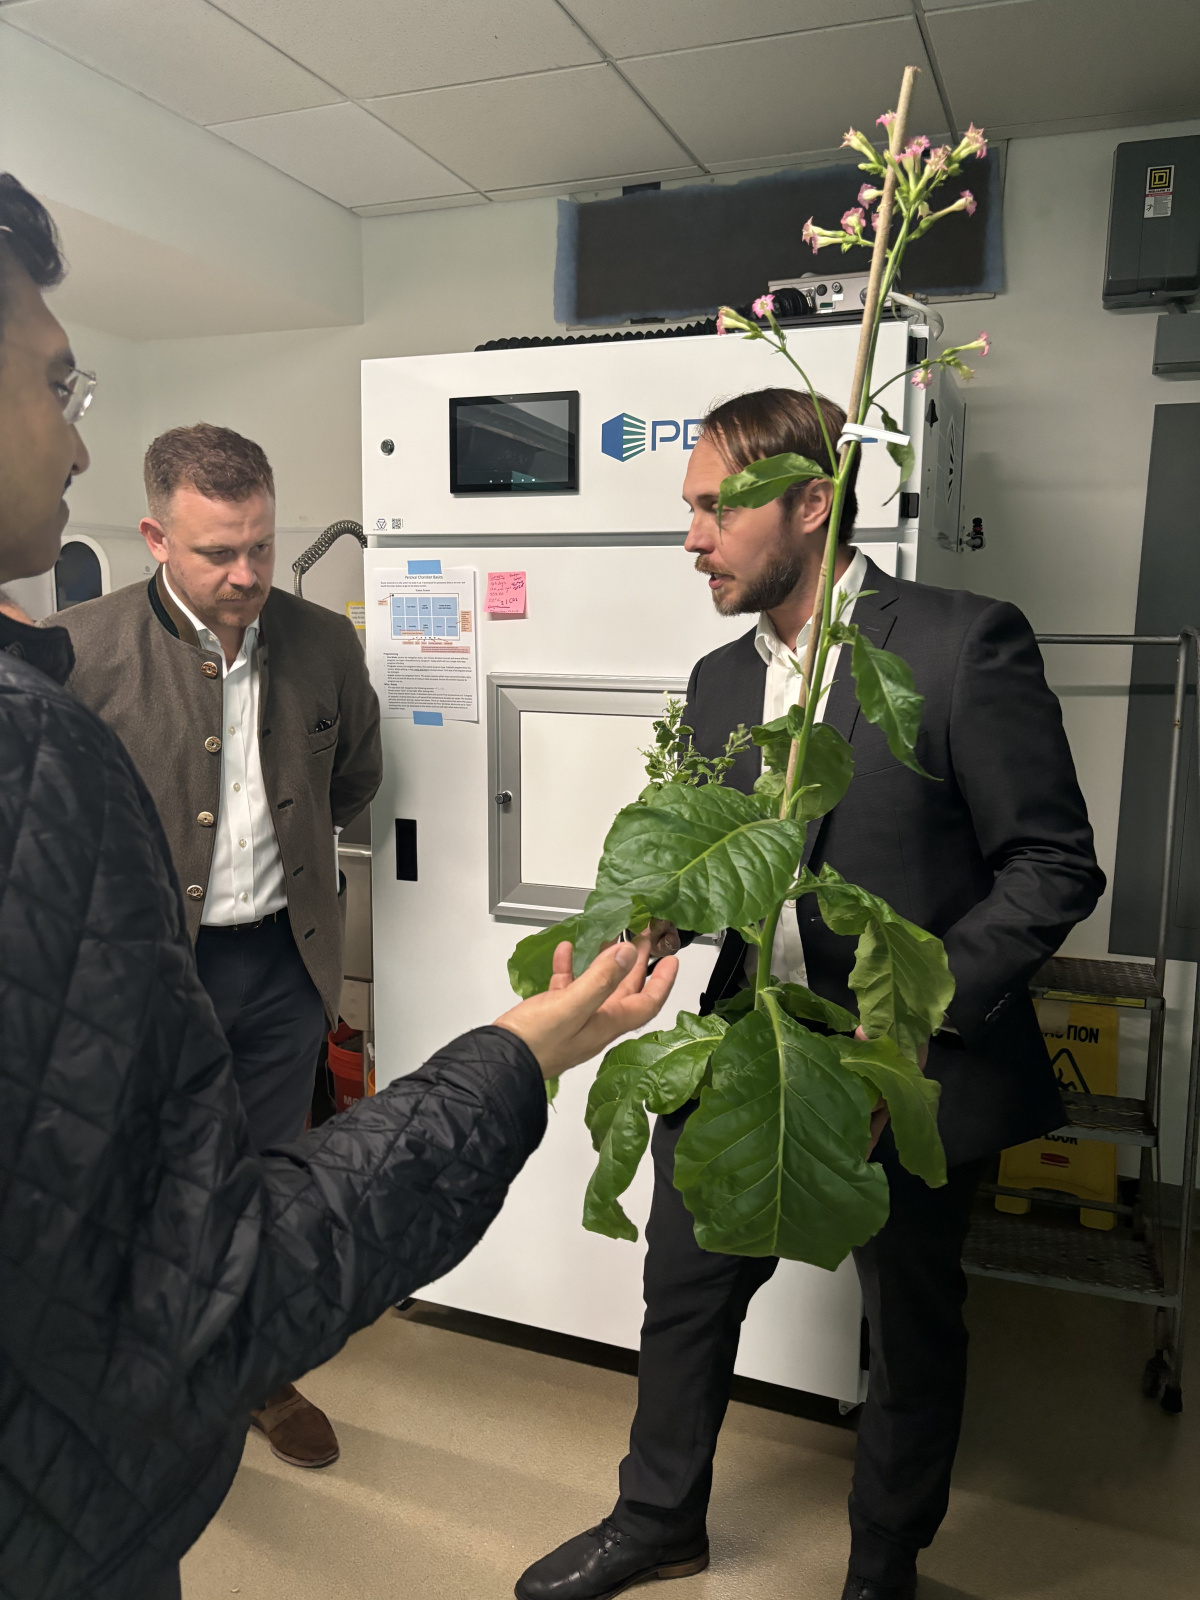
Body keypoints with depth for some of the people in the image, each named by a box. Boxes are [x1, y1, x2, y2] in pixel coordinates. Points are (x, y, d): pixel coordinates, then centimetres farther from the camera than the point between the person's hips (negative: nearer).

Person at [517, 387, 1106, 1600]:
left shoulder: (964, 644, -14)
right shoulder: (719, 679, 6)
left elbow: (1054, 863, -14)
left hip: (909, 1067, -5)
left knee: (912, 1330, 16)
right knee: (684, 1286, 18)